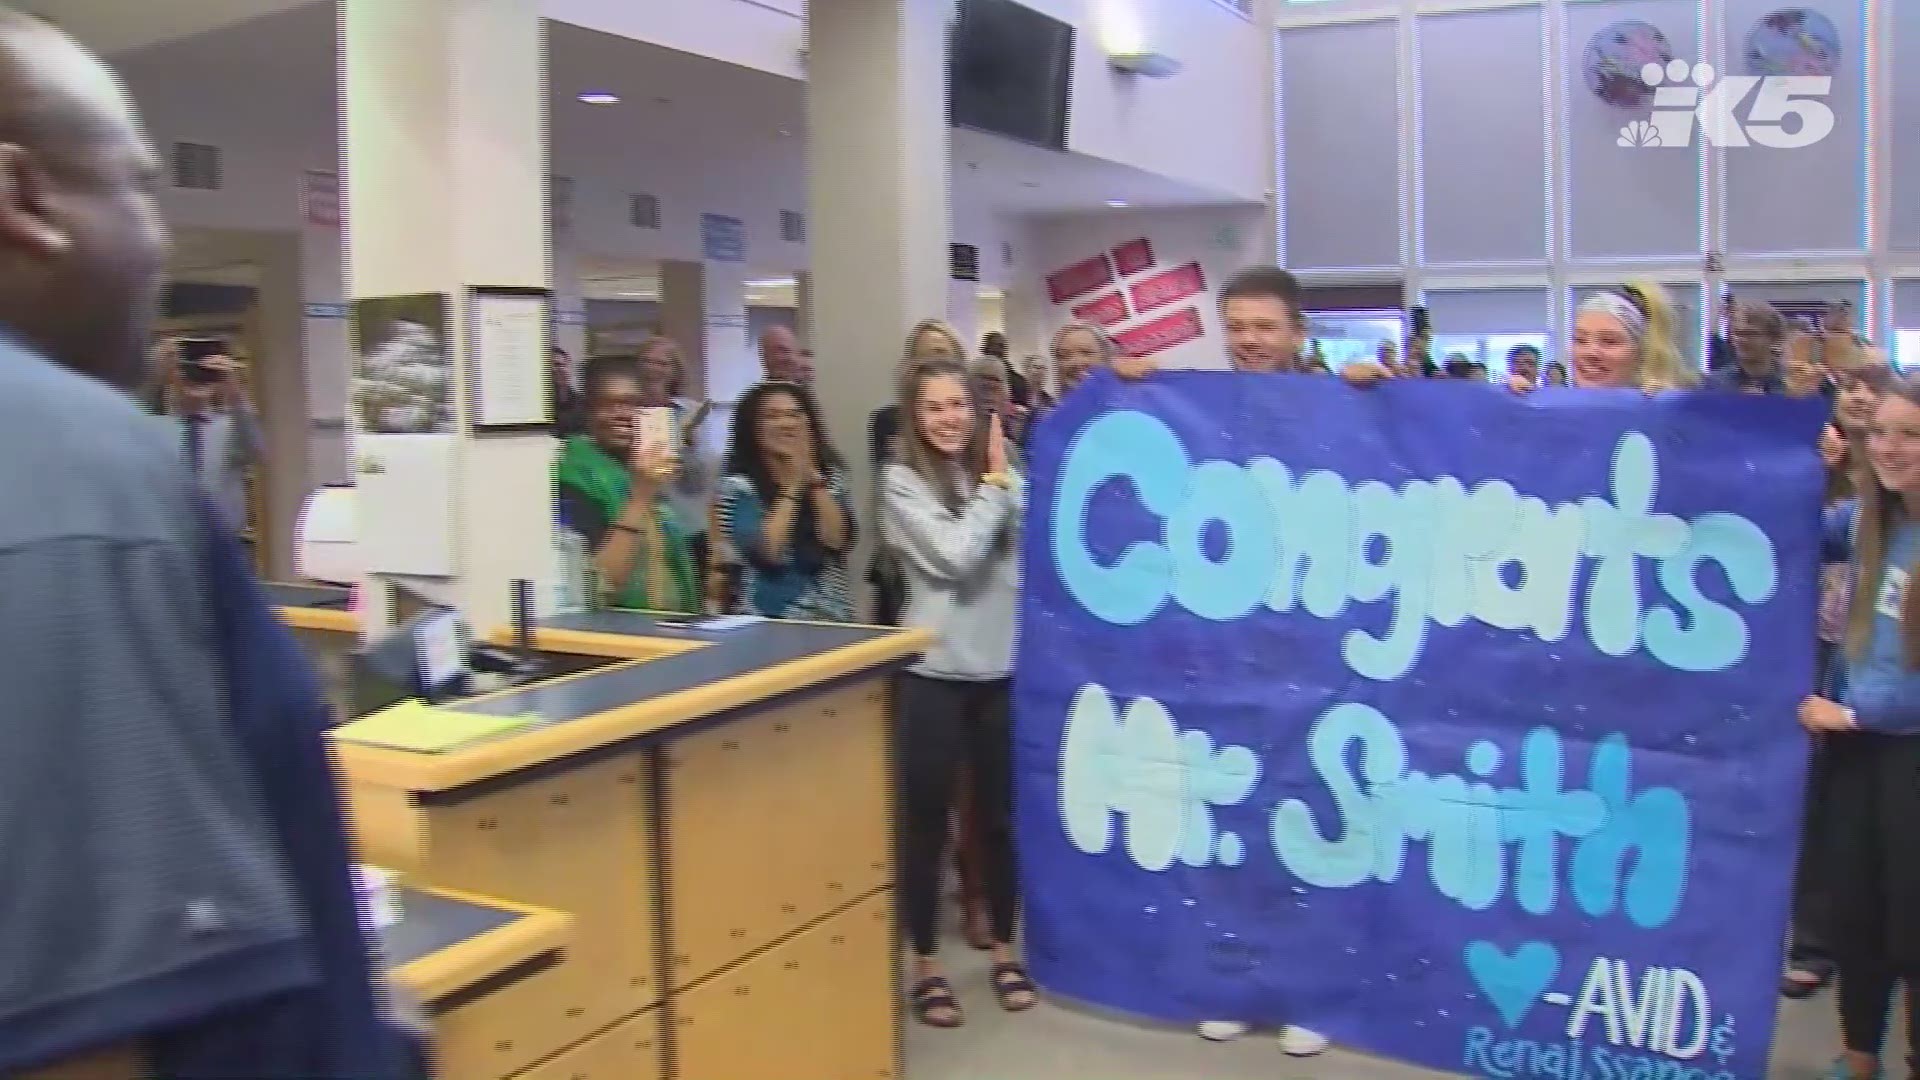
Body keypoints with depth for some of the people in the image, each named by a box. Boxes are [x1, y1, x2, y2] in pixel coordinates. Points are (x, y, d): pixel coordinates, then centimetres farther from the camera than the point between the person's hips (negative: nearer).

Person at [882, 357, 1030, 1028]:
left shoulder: (995, 473, 5)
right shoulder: (903, 480, -5)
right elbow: (955, 555, -18)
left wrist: (1004, 478, -10)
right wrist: (994, 482, -8)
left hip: (1003, 666, 4)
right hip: (934, 670, -3)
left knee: (1000, 814, 14)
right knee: (928, 819, 6)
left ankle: (1003, 949, 30)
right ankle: (926, 964, 21)